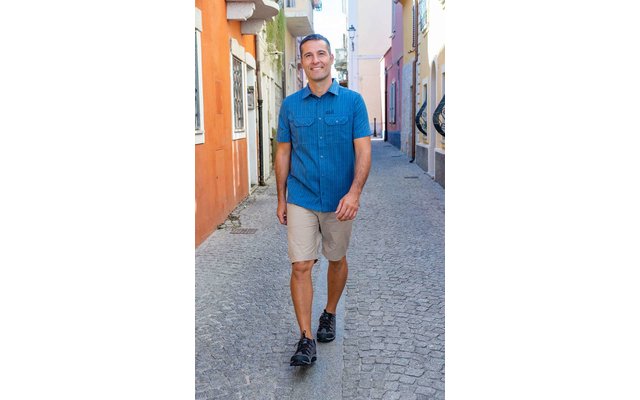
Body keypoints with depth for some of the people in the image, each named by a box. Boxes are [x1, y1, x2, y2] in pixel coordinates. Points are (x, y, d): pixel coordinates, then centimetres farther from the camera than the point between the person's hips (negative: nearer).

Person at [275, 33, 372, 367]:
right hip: (301, 200, 1)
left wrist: (354, 192, -21)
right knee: (301, 266, -6)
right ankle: (306, 339, 1)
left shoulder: (352, 101, -3)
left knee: (337, 260, 15)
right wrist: (280, 199, 8)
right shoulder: (290, 105, 2)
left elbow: (363, 151, -8)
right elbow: (283, 153, 8)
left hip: (340, 201, 0)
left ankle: (329, 315, 38)